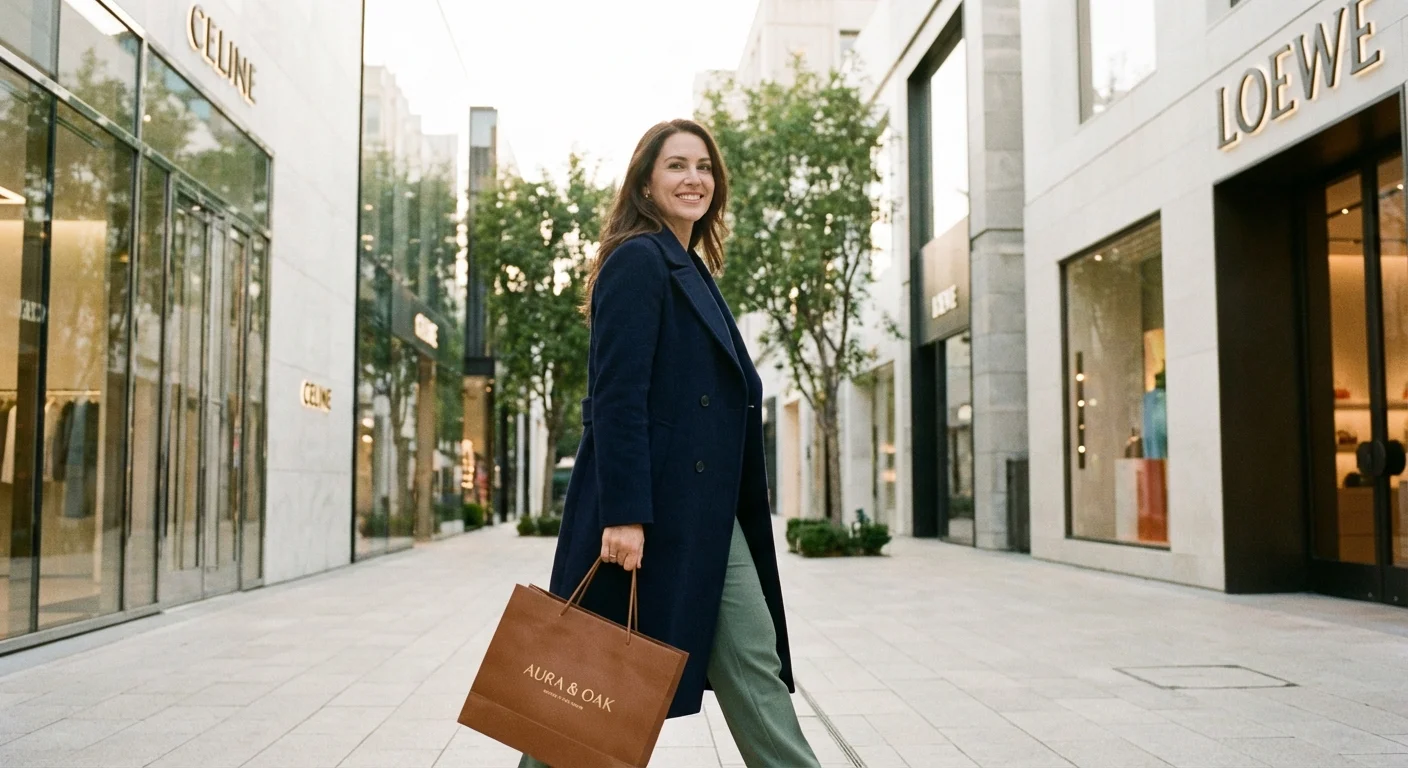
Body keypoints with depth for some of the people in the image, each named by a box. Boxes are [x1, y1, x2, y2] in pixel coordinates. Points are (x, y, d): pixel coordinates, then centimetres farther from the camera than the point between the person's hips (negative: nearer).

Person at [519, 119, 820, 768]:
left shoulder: (694, 271, 19)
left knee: (753, 666, 7)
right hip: (647, 512, -8)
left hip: (707, 516, 9)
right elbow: (616, 395, -18)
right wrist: (623, 515, -23)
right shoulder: (638, 259, -9)